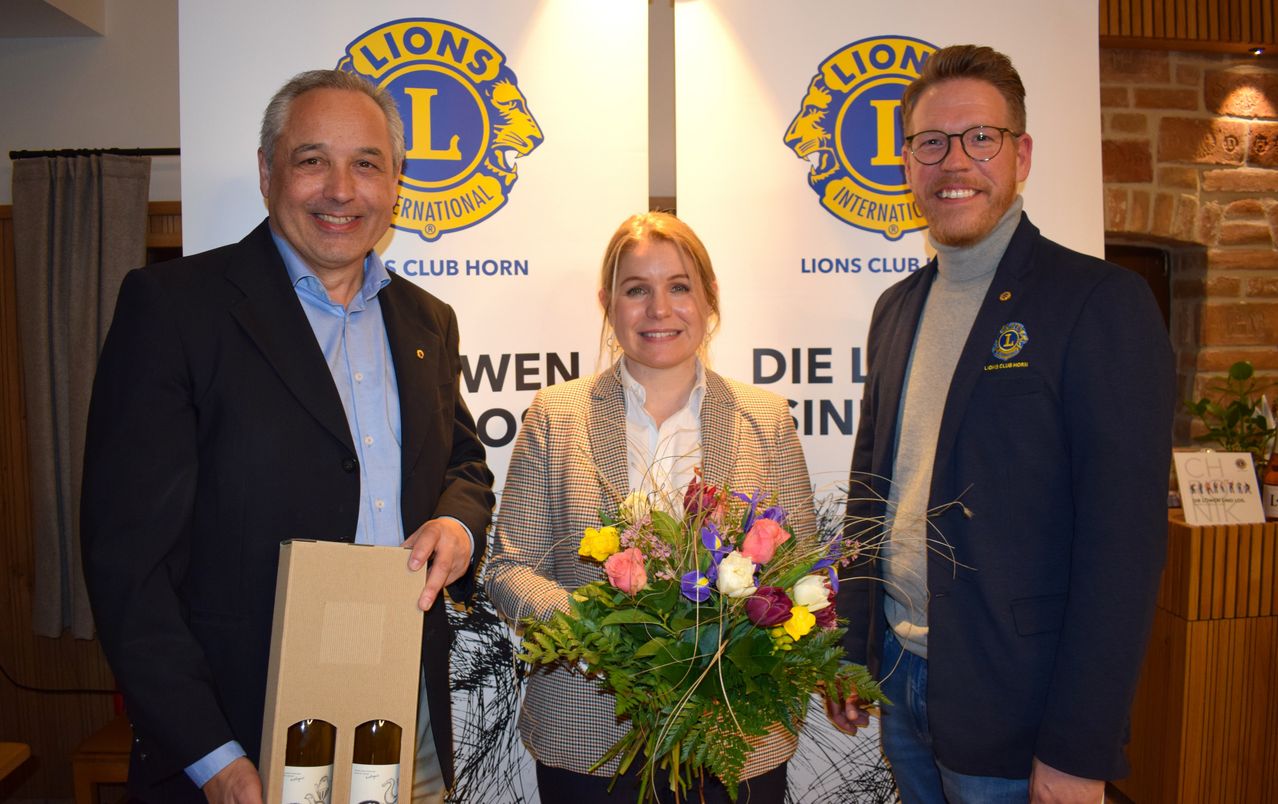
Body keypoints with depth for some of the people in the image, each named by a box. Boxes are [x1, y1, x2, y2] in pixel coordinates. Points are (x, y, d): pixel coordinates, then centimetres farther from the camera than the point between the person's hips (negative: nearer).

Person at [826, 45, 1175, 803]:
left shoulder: (1103, 302, -12)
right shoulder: (898, 307, 8)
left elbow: (1124, 538, -16)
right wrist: (849, 650, 11)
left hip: (1012, 710, -6)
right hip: (898, 681, 6)